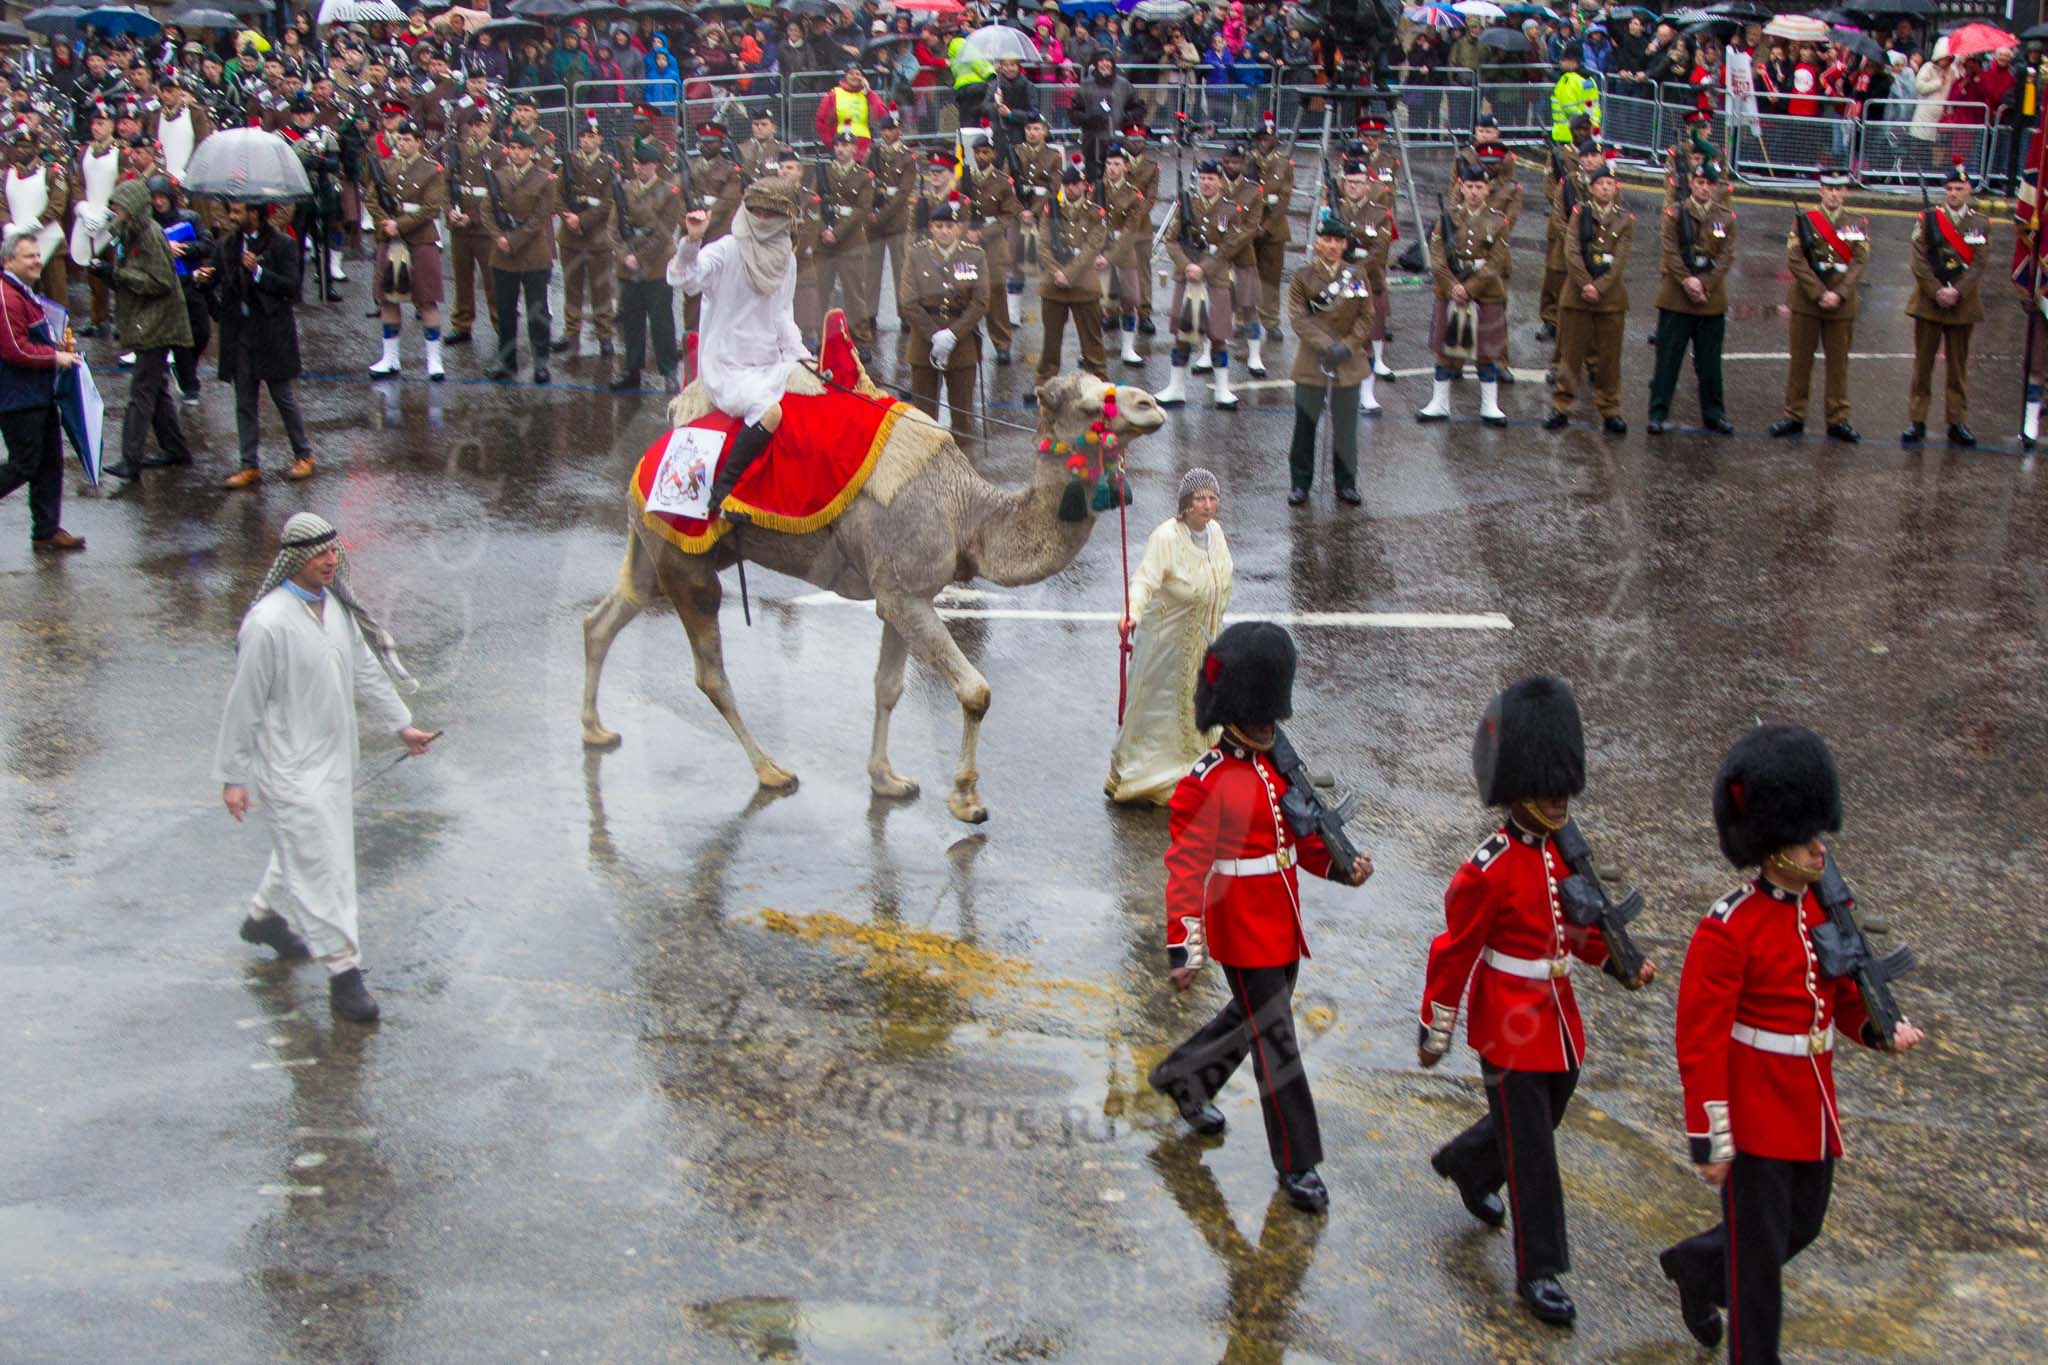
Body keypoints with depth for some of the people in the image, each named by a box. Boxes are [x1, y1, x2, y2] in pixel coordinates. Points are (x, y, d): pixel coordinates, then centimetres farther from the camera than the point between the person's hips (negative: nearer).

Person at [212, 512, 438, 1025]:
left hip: (335, 757, 8)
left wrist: (400, 723, 22)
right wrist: (233, 776, -11)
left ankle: (266, 915, 47)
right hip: (291, 767, -8)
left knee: (305, 848, 23)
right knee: (319, 865, -5)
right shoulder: (269, 623, -22)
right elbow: (244, 704, -16)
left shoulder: (336, 605, 2)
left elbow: (365, 668, 16)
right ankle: (343, 971, 2)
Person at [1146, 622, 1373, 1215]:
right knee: (1276, 1045, -1)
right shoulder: (1207, 784, -18)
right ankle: (1298, 1165, 9)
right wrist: (1184, 948, -26)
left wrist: (1341, 865, -6)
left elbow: (1300, 832, 14)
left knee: (1251, 1017, 24)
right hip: (1244, 936, -8)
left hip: (1284, 927, 8)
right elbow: (1186, 867, -20)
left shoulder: (1279, 765, 5)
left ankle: (1181, 1077, 48)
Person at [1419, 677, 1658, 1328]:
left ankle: (1463, 1164, 51)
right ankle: (1539, 1271, 10)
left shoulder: (1566, 850, 1)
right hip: (1509, 1026, -7)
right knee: (1531, 1150, -1)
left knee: (1538, 1118, 23)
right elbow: (1453, 953, -13)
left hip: (1559, 1021, 7)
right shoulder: (1487, 871, -20)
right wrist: (1435, 1033, -8)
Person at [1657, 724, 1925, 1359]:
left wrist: (1883, 1030, -9)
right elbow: (1699, 1039, -19)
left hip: (1813, 1109, 8)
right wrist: (1709, 1139, -19)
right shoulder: (1728, 927, -20)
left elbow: (1843, 993, 13)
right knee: (1760, 1253, 4)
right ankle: (1754, 1354, 20)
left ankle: (1694, 1265, 46)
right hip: (1756, 1112, -8)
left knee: (1801, 1226, 22)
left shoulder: (1823, 907, 2)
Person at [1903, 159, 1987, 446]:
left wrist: (1957, 292, -15)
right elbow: (1920, 261, -5)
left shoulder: (1980, 223, 4)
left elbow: (1978, 264, -3)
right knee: (1923, 364, 2)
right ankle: (1917, 421, 7)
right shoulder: (1927, 219, 1)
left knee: (1959, 366, 6)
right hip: (1929, 302, -1)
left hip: (1963, 304, 1)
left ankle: (1958, 422, 11)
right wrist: (1937, 292, -14)